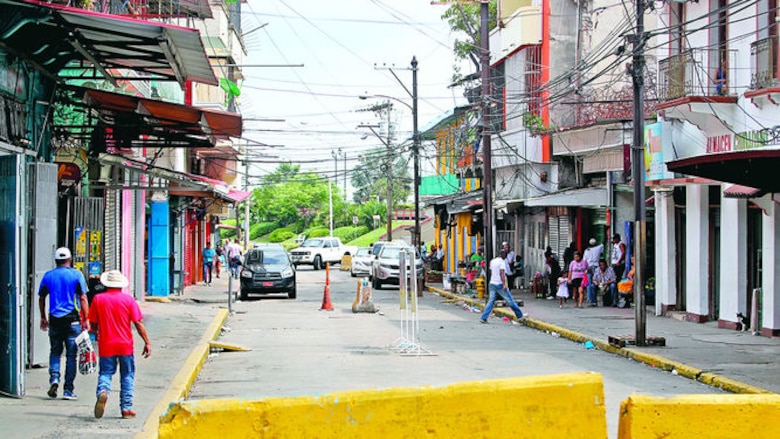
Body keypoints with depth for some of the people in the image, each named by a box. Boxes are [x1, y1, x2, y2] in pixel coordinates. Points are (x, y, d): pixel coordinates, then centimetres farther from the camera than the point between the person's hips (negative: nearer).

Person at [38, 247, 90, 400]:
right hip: (72, 319, -2)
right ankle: (68, 390, 4)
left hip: (55, 319, 2)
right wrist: (86, 319, -3)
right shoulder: (76, 275, -2)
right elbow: (83, 298, -6)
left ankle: (54, 378, -5)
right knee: (71, 354, 4)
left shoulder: (48, 276, 6)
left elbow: (41, 298, 11)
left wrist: (43, 318, 22)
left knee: (55, 351, 17)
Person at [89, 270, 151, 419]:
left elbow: (93, 324, 6)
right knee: (127, 376, 10)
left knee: (105, 372, 8)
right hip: (125, 345, 0)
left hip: (106, 345, 0)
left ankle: (103, 391, -24)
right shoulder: (128, 299, -4)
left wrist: (97, 334, 27)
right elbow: (138, 323, -6)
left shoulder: (98, 299, -1)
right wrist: (147, 342, 0)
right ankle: (126, 408, 10)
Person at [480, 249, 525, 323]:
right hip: (500, 284, -7)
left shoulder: (492, 261, 13)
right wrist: (504, 285, -26)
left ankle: (483, 318, -4)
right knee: (510, 301, 1)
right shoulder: (502, 262, -11)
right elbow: (501, 273, -21)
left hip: (492, 283, 7)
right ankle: (519, 315, 10)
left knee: (491, 301, 6)